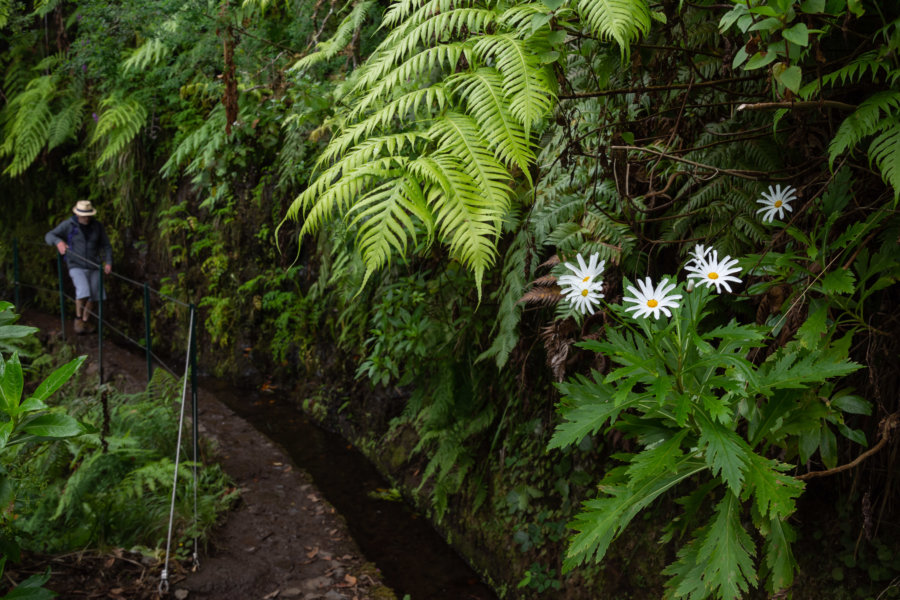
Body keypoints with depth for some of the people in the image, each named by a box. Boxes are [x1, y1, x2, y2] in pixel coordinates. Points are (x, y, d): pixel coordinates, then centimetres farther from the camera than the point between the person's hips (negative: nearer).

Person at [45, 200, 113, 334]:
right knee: (83, 292, -22)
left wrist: (108, 263, -5)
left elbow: (106, 245, 8)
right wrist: (58, 242, -33)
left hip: (93, 266, 3)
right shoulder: (68, 225, -8)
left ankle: (86, 321, 28)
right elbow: (49, 236, -10)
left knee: (92, 295, 7)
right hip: (76, 266, -3)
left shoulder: (97, 226, 0)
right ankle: (78, 318, -2)